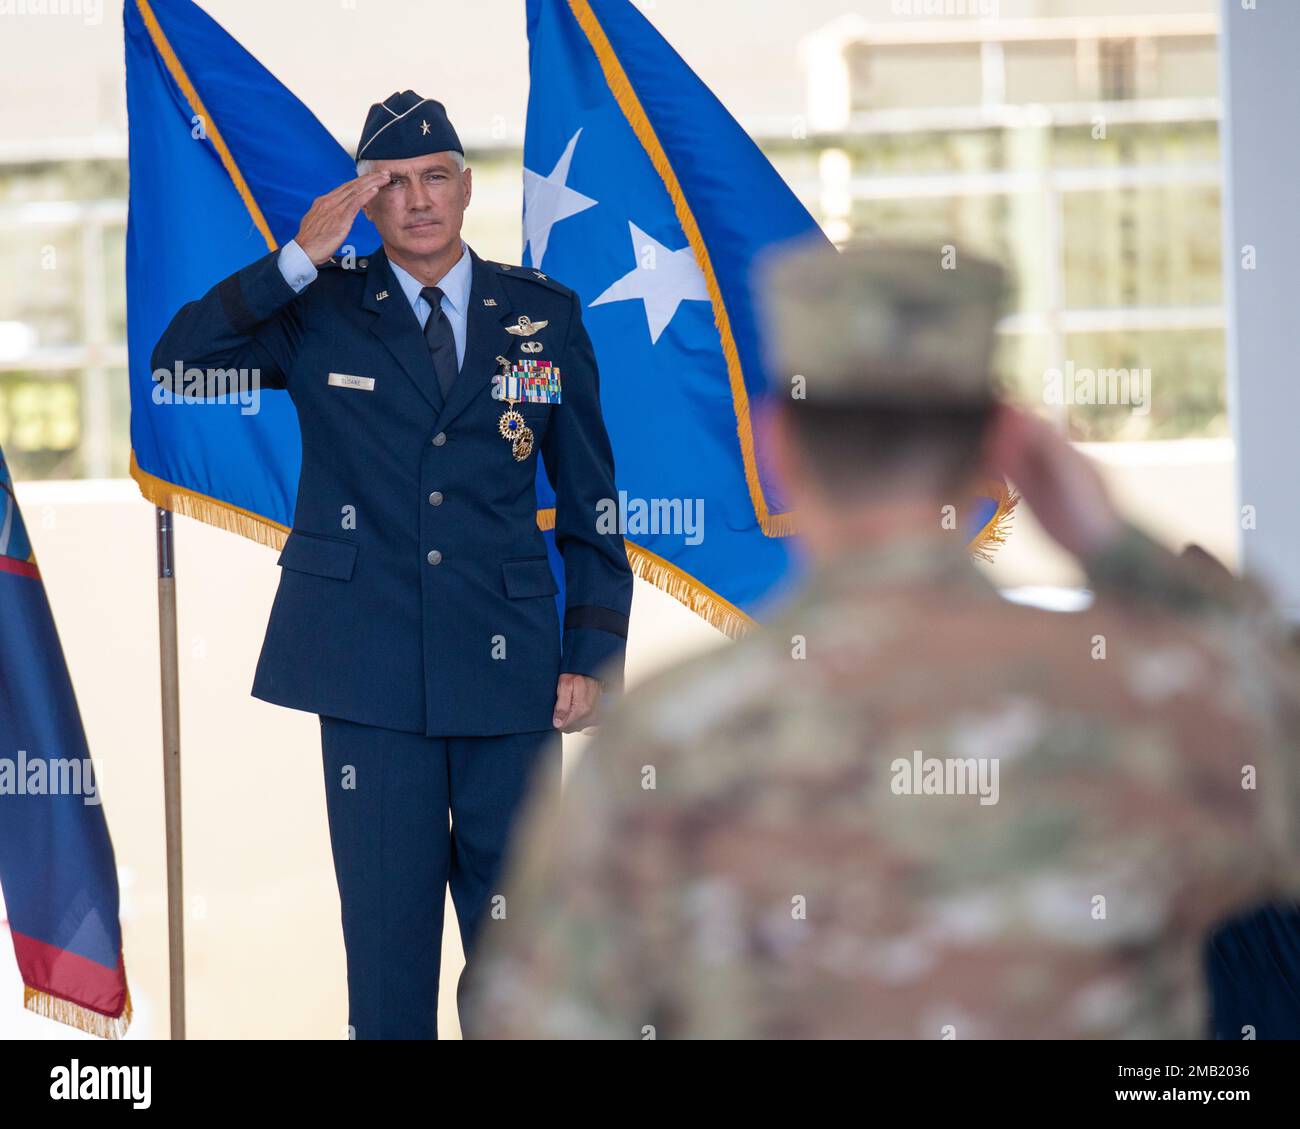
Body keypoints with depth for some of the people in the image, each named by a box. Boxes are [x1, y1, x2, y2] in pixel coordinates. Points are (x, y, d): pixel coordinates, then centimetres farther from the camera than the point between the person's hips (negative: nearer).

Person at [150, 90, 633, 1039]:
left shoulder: (544, 314, 7)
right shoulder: (320, 312, 5)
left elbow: (590, 499, 9)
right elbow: (177, 360, -9)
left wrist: (594, 658, 2)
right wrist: (300, 259, -15)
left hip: (508, 671, 1)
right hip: (371, 673, -1)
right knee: (387, 922, 3)